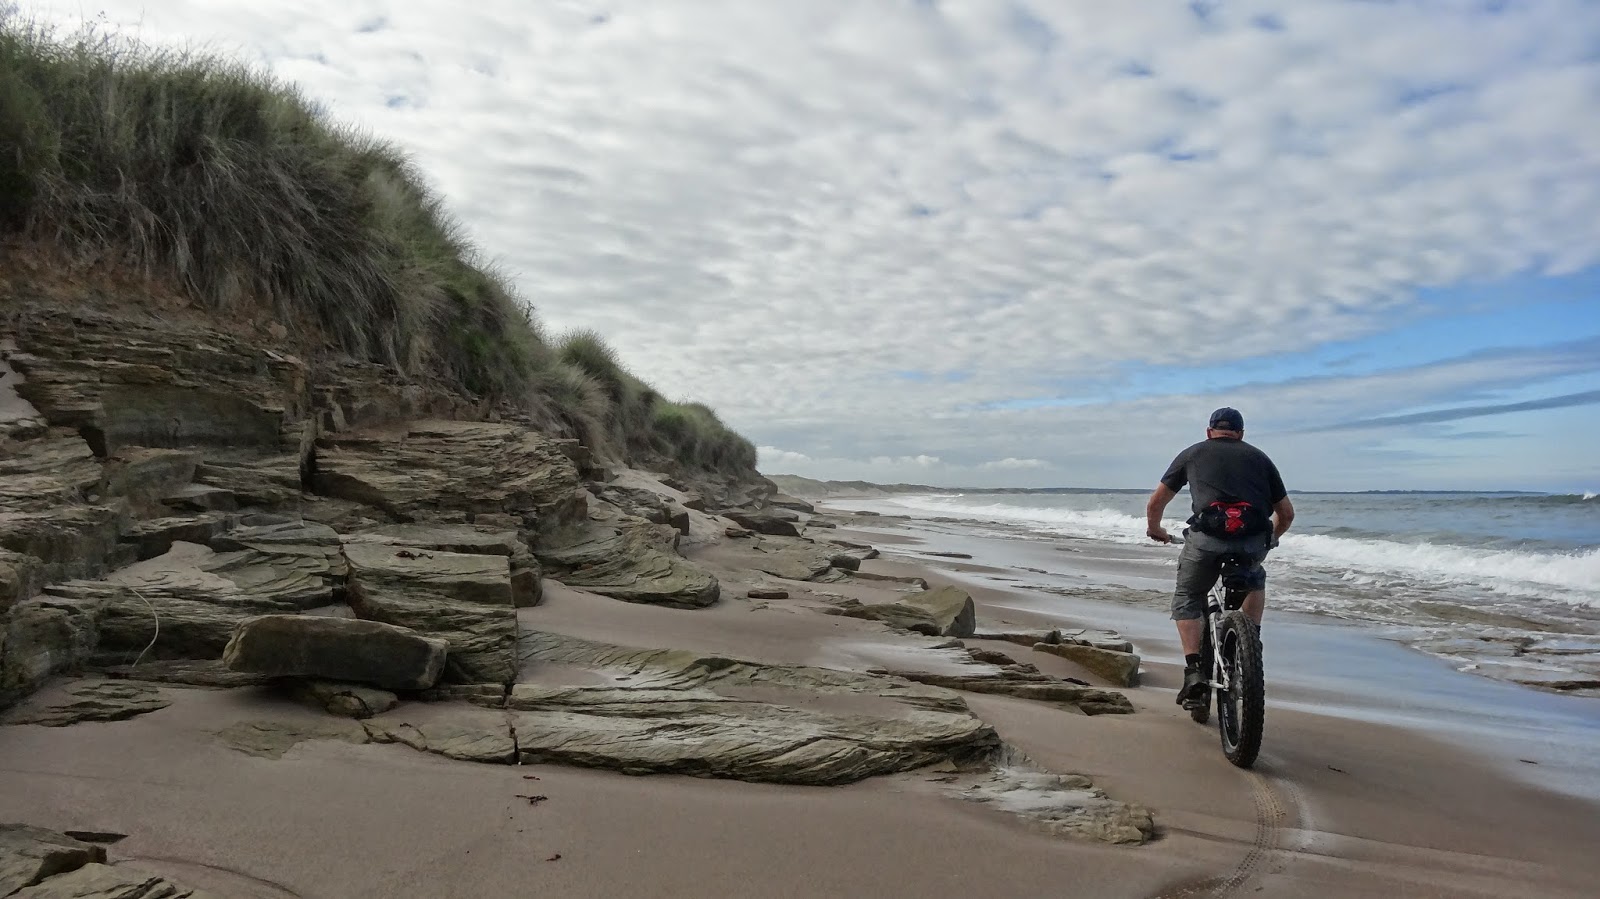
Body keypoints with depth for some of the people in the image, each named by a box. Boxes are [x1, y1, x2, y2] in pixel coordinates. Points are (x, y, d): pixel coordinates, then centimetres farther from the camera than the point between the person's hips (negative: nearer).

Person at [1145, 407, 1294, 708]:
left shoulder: (1193, 453, 22)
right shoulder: (1259, 457, 25)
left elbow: (1155, 504, 22)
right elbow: (1286, 513, 28)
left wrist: (1156, 531, 42)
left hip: (1206, 538, -2)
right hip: (1253, 541, 2)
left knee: (1186, 600, 21)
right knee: (1255, 580, 36)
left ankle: (1194, 670, 5)